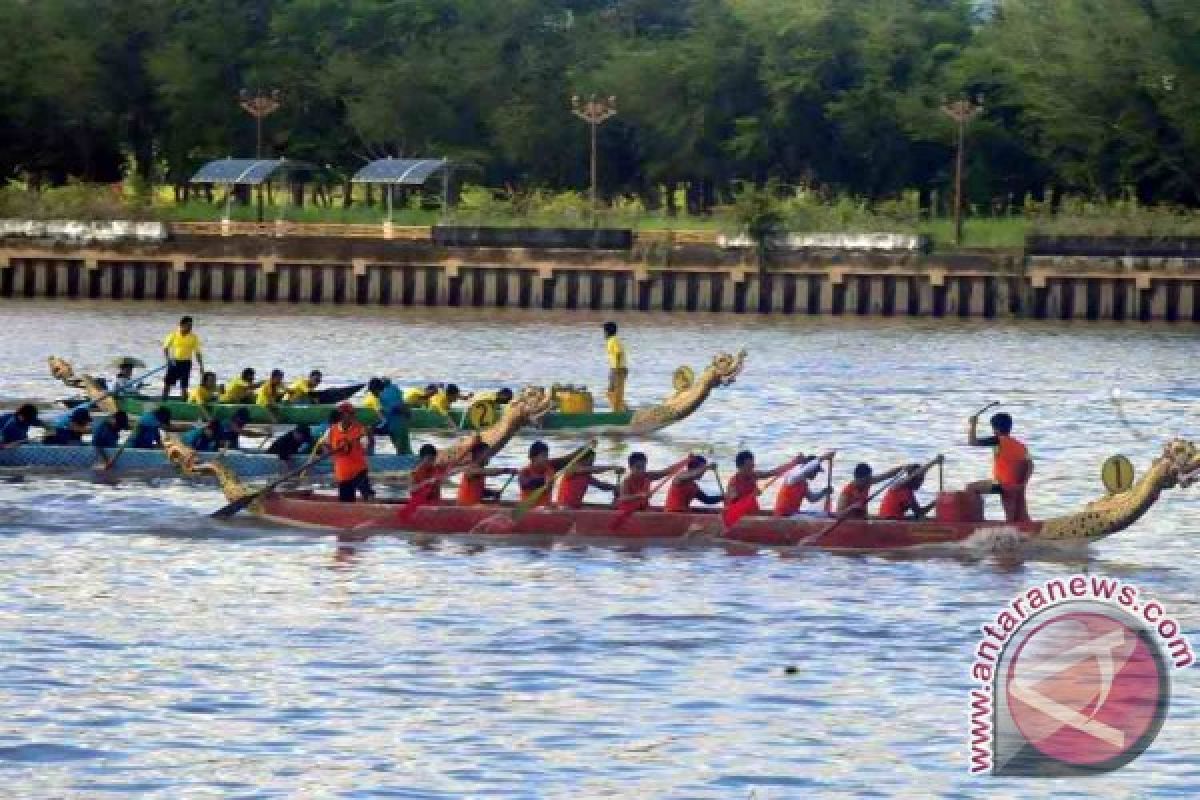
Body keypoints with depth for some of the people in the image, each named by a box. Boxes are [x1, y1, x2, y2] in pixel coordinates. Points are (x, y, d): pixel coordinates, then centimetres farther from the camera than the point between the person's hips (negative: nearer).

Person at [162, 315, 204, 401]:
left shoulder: (193, 337, -2)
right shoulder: (173, 334, -3)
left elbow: (197, 352, 2)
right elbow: (165, 348, 2)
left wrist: (201, 365, -4)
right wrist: (168, 358, -14)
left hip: (186, 363, 0)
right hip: (174, 362, 0)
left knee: (184, 386, -1)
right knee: (167, 383, 2)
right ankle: (163, 401, 13)